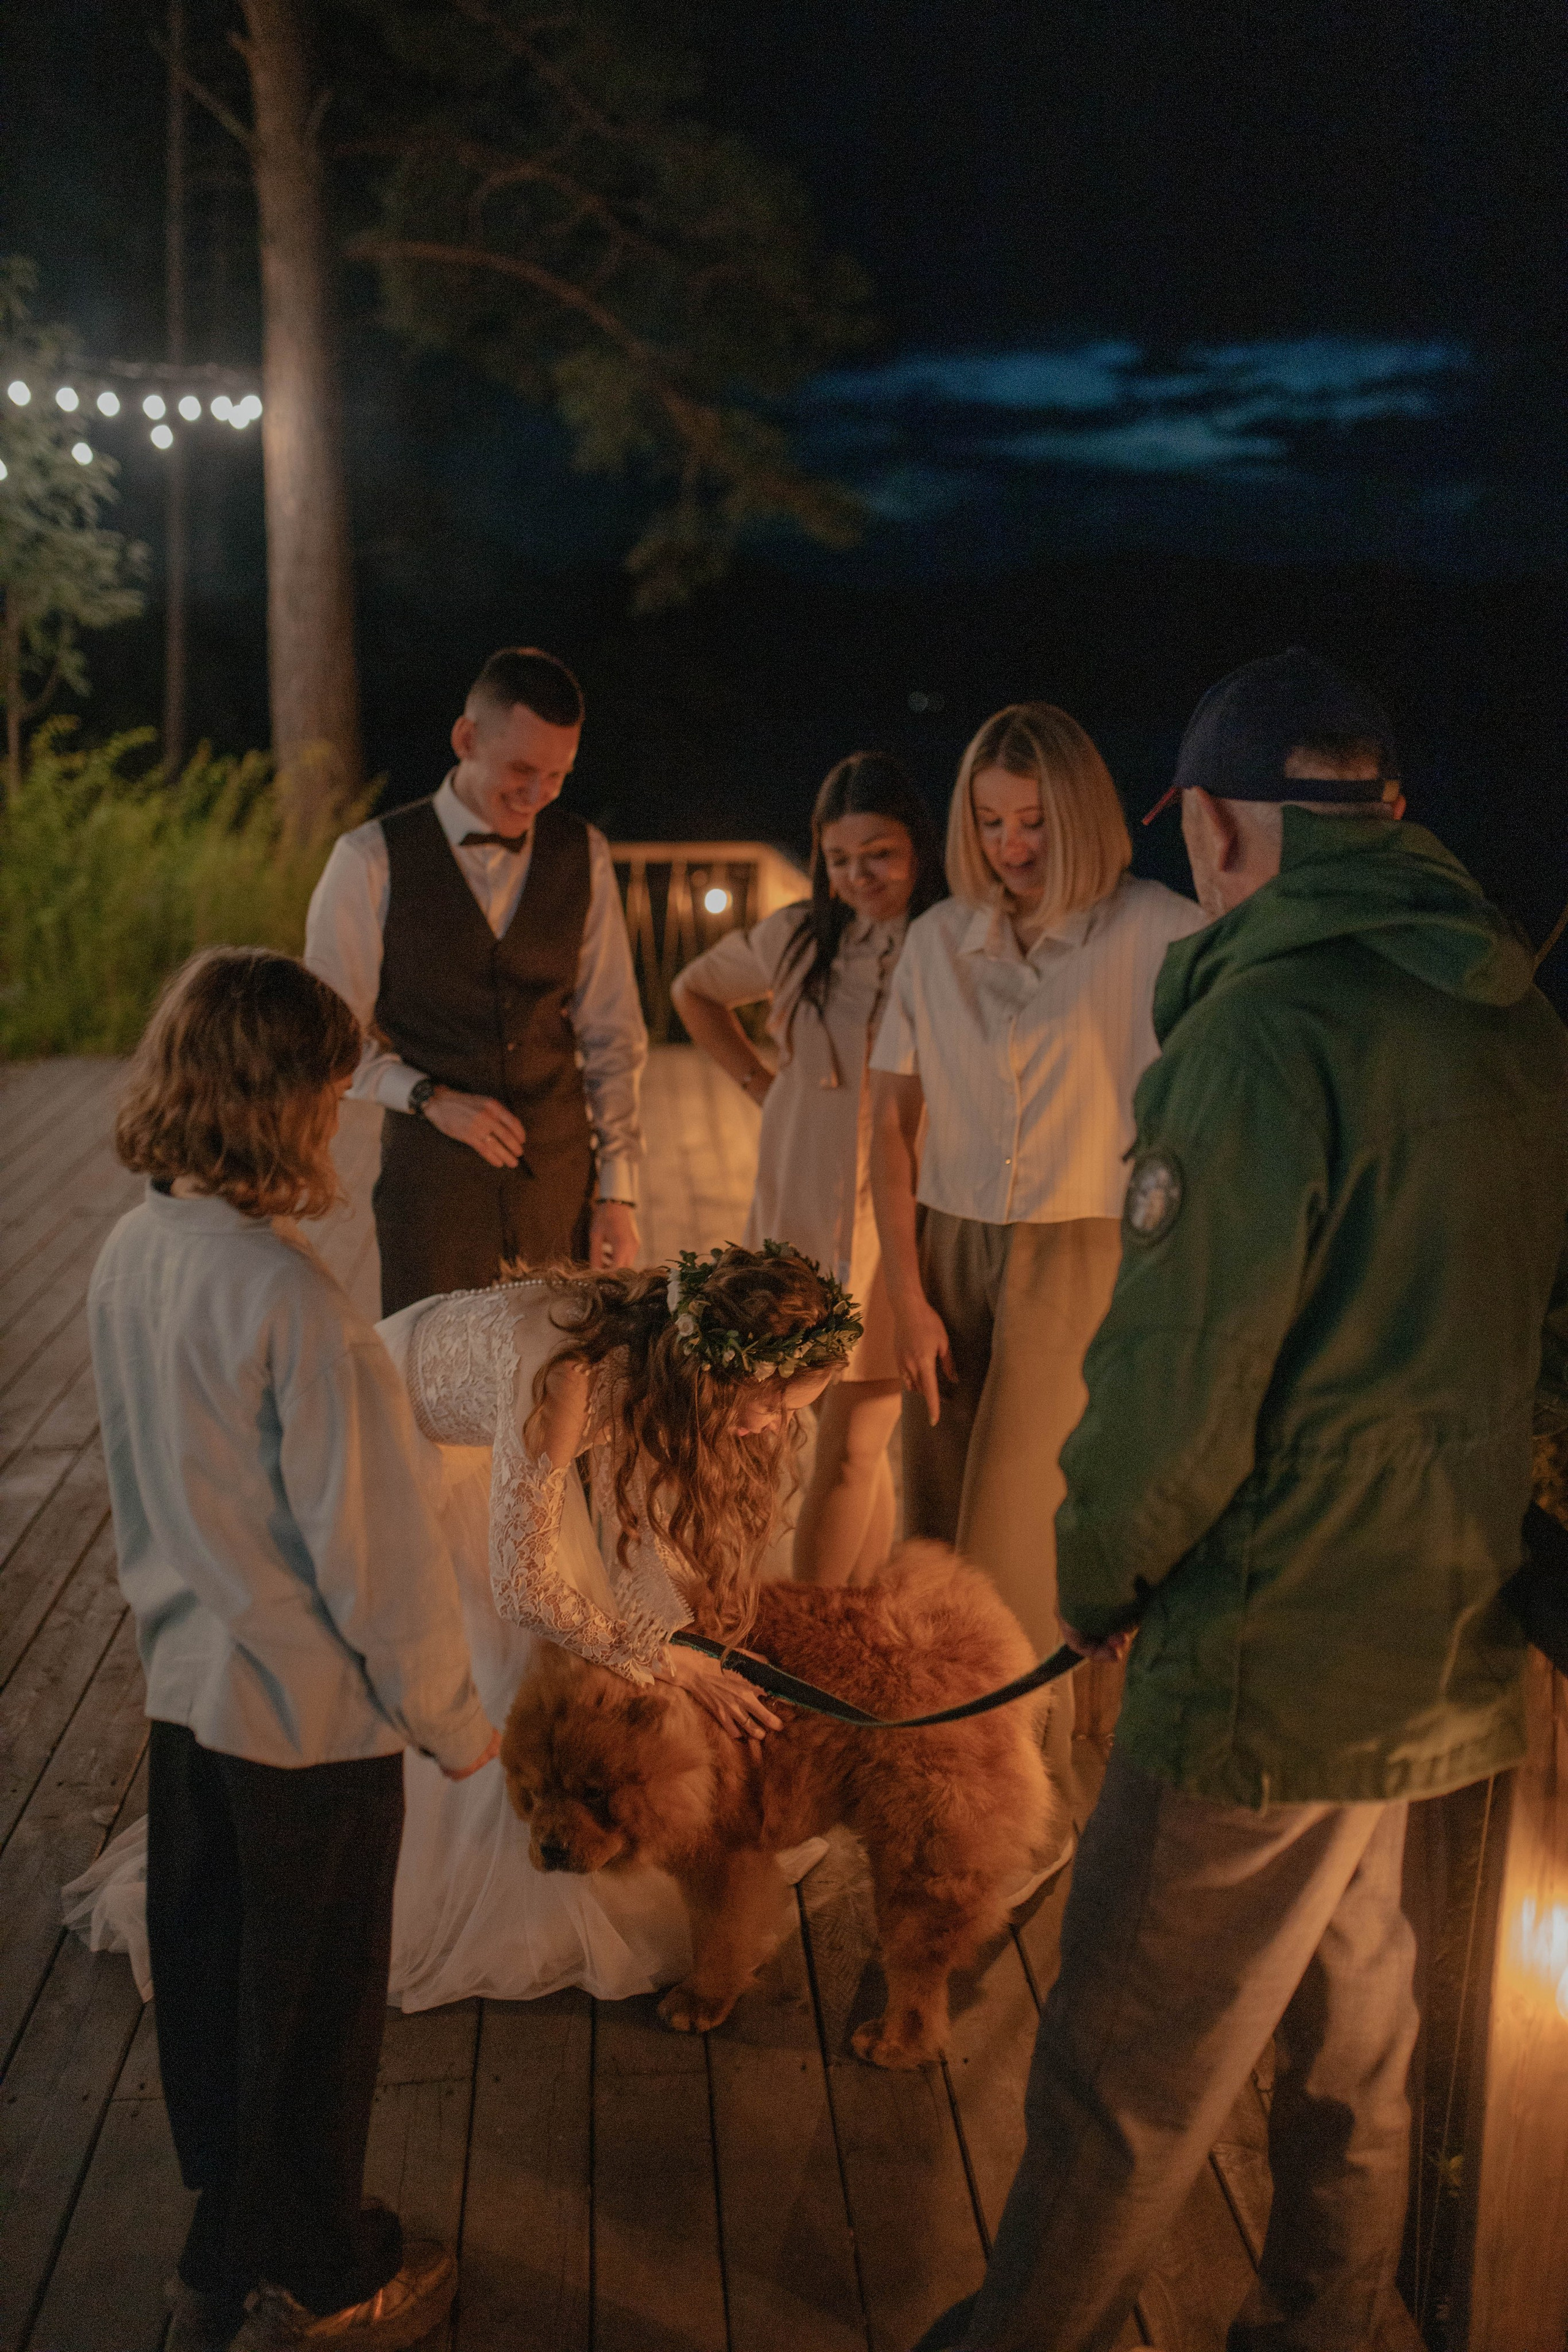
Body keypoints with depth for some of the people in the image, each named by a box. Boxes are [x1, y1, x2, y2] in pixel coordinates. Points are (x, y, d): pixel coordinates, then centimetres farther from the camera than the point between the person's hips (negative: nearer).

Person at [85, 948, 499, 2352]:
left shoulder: (129, 1258, -4)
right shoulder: (293, 1302, -28)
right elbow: (369, 1545, -22)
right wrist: (452, 1721, -10)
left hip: (186, 1686, 7)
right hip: (312, 1713, -7)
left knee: (208, 1983, 22)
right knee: (313, 2011, 13)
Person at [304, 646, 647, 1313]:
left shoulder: (582, 856, 4)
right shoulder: (372, 860, -5)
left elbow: (611, 1036, 6)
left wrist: (618, 1193, 2)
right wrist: (429, 1098, -14)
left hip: (560, 1180, 2)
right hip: (431, 1178, -2)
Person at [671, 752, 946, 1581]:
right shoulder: (797, 936, 5)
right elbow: (694, 990, 22)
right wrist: (759, 1083, 14)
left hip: (896, 1220, -3)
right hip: (801, 1209, 3)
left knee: (849, 1450, 0)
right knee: (856, 1445, 13)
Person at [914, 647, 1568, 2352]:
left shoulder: (1272, 1027, -21)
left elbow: (1181, 1372, -21)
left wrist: (1095, 1573, -3)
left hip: (1277, 1656, -8)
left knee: (1123, 2060, 8)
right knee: (1347, 2026, 24)